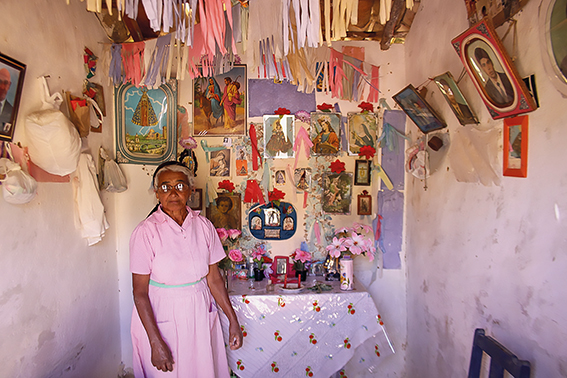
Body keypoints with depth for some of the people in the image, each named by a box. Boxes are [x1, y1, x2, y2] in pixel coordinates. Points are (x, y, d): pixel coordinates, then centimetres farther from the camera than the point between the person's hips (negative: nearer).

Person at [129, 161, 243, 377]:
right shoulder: (146, 232, -14)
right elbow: (140, 293, -12)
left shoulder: (203, 225, -4)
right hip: (162, 320, -3)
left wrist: (233, 320, 2)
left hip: (201, 315, 3)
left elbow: (214, 278, 1)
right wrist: (156, 343, -14)